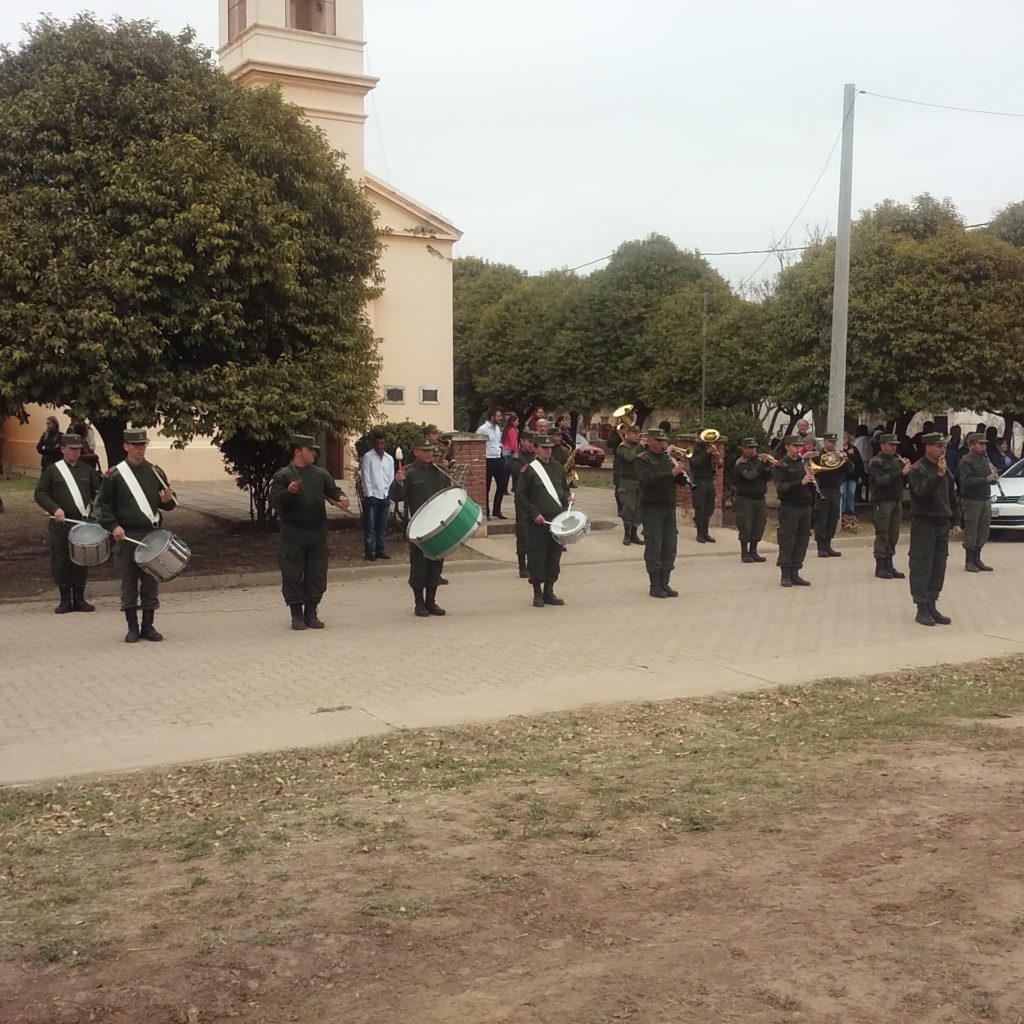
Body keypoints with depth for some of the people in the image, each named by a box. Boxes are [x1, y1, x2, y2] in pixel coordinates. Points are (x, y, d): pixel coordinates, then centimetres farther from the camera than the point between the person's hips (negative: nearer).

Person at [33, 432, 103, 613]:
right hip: (60, 524, -2)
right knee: (61, 562, 1)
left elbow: (99, 491, 14)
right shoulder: (52, 470, 3)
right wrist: (54, 509, -15)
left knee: (81, 562, 5)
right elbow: (40, 493, -1)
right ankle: (65, 600, 10)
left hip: (83, 523, 2)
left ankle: (79, 599, 14)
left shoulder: (87, 470, 12)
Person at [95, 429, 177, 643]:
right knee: (129, 582, 3)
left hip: (152, 535, 3)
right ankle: (132, 628, 12)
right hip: (126, 537, -2)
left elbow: (168, 503, 15)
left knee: (151, 581, 6)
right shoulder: (115, 475, -1)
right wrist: (113, 526, -12)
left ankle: (148, 625, 15)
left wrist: (167, 500, -8)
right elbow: (102, 504, 0)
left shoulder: (155, 472, 8)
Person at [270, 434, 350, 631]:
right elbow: (274, 502, -10)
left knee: (317, 575, 8)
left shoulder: (320, 474, 9)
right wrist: (289, 492, -28)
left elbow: (332, 491, 6)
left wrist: (341, 498, -16)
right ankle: (297, 615, 13)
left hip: (318, 533, 4)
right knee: (293, 576, 2)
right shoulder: (283, 475, -4)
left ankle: (311, 613, 19)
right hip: (293, 535, -4)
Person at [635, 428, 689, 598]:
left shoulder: (668, 458, 13)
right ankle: (655, 585, 4)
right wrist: (671, 473, -27)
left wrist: (681, 472, -11)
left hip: (669, 508, 6)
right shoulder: (643, 459, -4)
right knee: (654, 547, -3)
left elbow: (682, 482, 11)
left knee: (670, 547, 6)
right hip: (651, 509, -6)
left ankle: (665, 583, 14)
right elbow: (647, 479, -22)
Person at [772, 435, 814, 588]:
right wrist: (800, 482, -26)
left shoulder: (804, 463, 14)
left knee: (802, 541, 7)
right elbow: (780, 487, -16)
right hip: (789, 507, -6)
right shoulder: (781, 465, -5)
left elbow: (811, 486, 18)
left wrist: (811, 479, -4)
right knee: (787, 541, -2)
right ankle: (785, 575, 4)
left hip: (805, 506, 6)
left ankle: (795, 573, 15)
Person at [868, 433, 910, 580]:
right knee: (882, 535, -3)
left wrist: (907, 469, -5)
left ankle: (889, 565, 17)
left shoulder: (897, 460, 14)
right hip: (882, 502, -7)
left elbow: (905, 480, 14)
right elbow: (881, 480, -20)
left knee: (893, 536, 9)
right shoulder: (876, 462, -6)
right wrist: (901, 473, -23)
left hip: (897, 501, 7)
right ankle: (880, 567, 2)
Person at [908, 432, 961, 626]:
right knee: (922, 567, -4)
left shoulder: (946, 470, 13)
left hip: (942, 524, 7)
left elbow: (952, 497, 18)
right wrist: (938, 474, -33)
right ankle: (922, 609, 2)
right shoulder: (918, 469, -8)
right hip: (923, 524, -7)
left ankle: (932, 606, 17)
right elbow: (922, 491, -26)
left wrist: (956, 522, 13)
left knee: (939, 568, 9)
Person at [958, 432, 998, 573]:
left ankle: (977, 560, 19)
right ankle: (969, 562, 5)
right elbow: (967, 481, -20)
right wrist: (986, 479, -23)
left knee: (982, 533, 10)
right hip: (972, 501, -7)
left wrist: (994, 478, -3)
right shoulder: (966, 461, -10)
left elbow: (990, 478, 20)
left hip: (985, 499, 7)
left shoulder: (984, 458, 14)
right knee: (971, 533, -1)